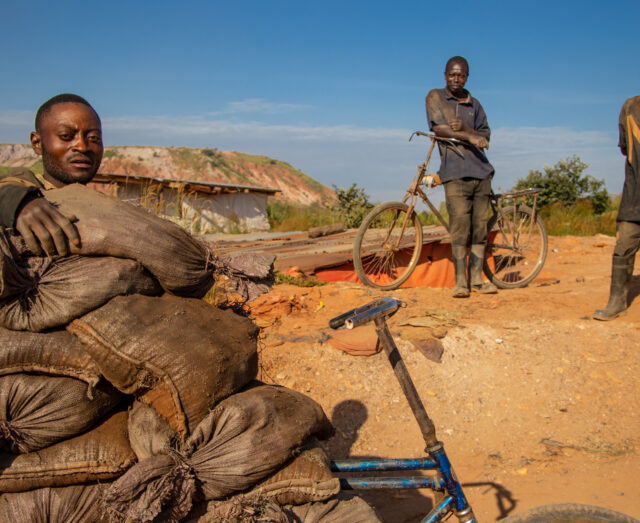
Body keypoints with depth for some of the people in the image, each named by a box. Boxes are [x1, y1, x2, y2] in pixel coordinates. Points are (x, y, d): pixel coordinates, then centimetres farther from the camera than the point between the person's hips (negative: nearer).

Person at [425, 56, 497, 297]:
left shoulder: (474, 104, 20)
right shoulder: (435, 97, 9)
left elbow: (485, 136, 13)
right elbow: (439, 128, -4)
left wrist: (465, 128, -7)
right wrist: (470, 136, -12)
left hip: (480, 170, 4)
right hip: (455, 171, -4)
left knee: (480, 225, 1)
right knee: (459, 226, -12)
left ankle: (476, 279, 7)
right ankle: (460, 281, -8)